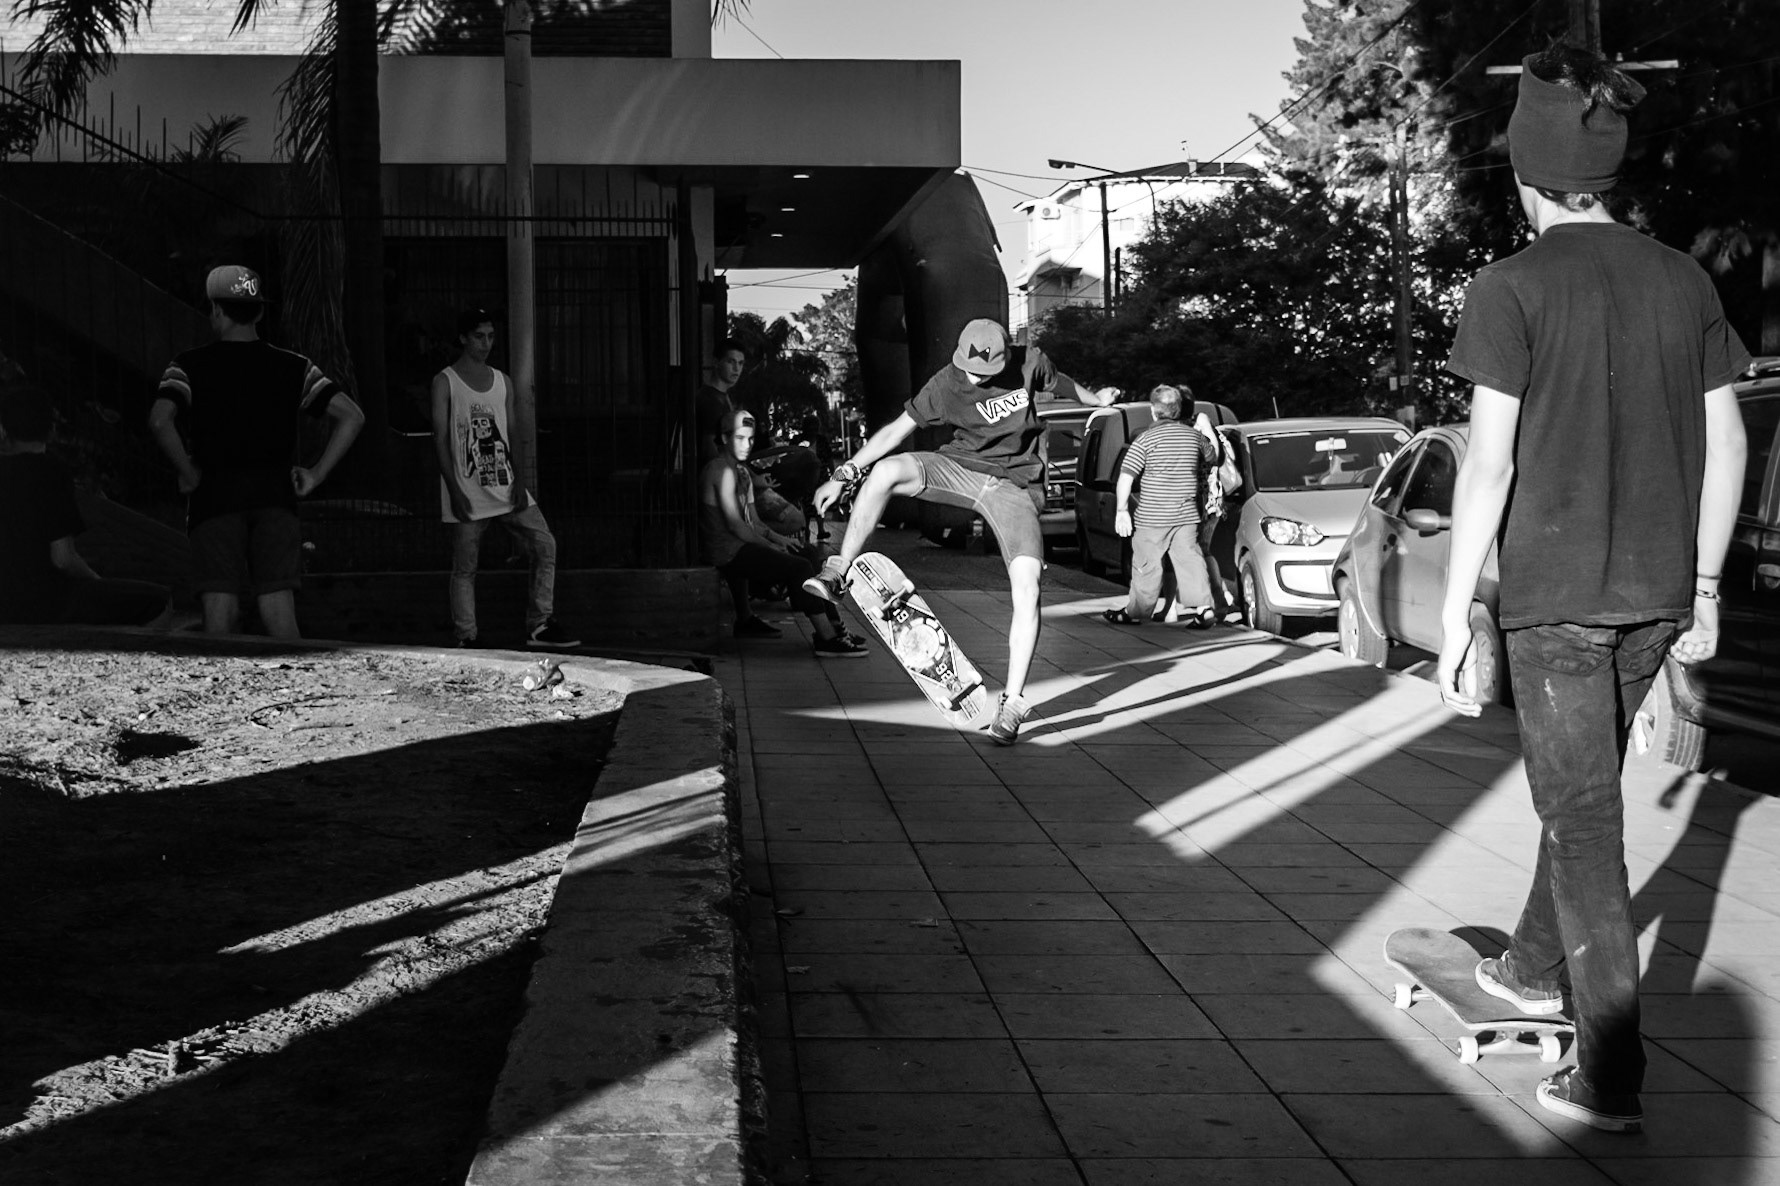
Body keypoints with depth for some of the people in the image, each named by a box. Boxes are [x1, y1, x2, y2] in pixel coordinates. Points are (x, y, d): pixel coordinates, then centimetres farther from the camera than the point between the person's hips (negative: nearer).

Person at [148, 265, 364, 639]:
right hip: (276, 496, 2)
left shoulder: (190, 367, 1)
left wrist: (188, 474, -5)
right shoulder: (293, 368, 8)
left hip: (215, 496, -2)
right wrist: (316, 475, 2)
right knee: (279, 615, 1)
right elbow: (351, 416, 1)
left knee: (221, 616, -2)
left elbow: (159, 420, -17)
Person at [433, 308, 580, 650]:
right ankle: (467, 639, 9)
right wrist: (454, 490, -13)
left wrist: (518, 481, -3)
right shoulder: (445, 382, -1)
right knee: (465, 568, 1)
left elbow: (512, 436, 11)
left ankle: (539, 627, -1)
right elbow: (440, 439, -5)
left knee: (545, 544, -7)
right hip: (467, 492, -4)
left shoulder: (502, 382, 13)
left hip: (505, 487, 4)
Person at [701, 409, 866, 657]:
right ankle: (827, 640, -18)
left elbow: (753, 522, 16)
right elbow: (734, 524, -20)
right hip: (727, 553, -11)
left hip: (739, 546, 11)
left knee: (809, 560, 12)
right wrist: (771, 546, -13)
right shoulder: (724, 471, -14)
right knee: (799, 568, -18)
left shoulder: (742, 472, 18)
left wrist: (777, 538, -1)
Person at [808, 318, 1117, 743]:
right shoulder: (946, 384, -11)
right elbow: (897, 429, -6)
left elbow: (1060, 383, 14)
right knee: (887, 470, -29)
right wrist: (844, 475, -8)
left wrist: (1096, 398, 35)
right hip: (962, 467, 1)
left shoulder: (1030, 363, -9)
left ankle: (1012, 702, -11)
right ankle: (837, 574, -19)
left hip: (1015, 486, 0)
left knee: (1027, 591, -19)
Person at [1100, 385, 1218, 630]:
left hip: (1152, 517, -4)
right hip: (1187, 515, 4)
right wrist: (1209, 432, 45)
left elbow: (1125, 477, -15)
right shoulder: (1194, 435, 5)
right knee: (1190, 560, 9)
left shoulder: (1146, 438, -9)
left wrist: (1121, 510, -13)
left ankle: (1136, 612, 16)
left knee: (1146, 565, 6)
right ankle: (1204, 607, 2)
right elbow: (1212, 457, 26)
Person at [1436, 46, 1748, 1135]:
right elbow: (1725, 445, 6)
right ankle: (1537, 966, 41)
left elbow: (1490, 461, -14)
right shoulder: (1685, 280, 4)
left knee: (1583, 816, 1)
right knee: (1589, 785, 23)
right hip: (1659, 589, 5)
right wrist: (1704, 585, 15)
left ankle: (1610, 1076, 3)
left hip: (1553, 591, -5)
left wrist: (1456, 612, -8)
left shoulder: (1513, 290, -11)